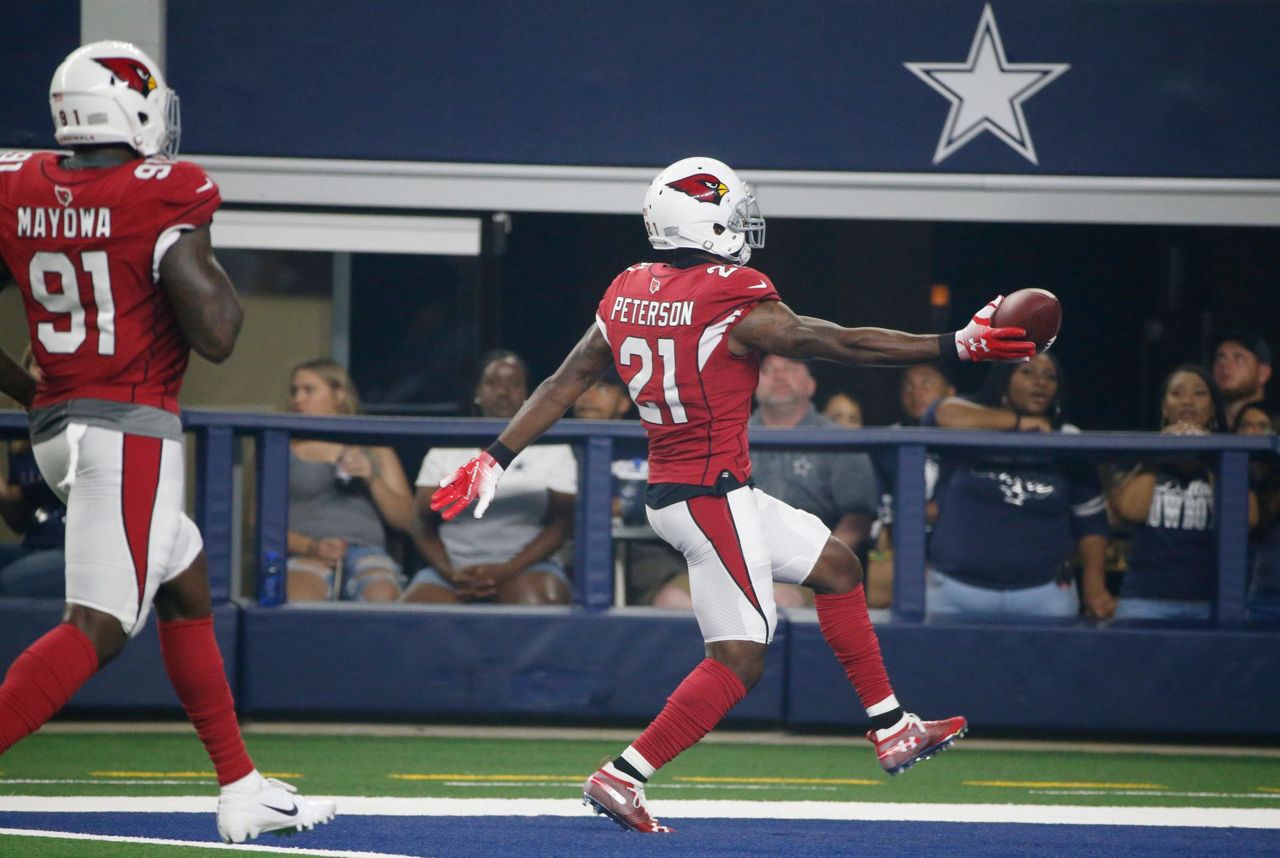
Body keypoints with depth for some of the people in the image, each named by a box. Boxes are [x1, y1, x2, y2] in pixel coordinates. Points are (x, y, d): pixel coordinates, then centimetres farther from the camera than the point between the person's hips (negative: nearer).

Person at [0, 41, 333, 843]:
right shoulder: (161, 198, -14)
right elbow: (215, 336, -15)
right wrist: (212, 266, 3)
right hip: (131, 430, -8)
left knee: (189, 589, 20)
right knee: (99, 625, -10)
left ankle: (242, 787, 25)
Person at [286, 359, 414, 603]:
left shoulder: (373, 450, 23)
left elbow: (406, 520, 17)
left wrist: (372, 480, -1)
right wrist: (310, 546, -12)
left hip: (365, 549, 2)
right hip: (305, 555, -2)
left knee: (383, 596, -36)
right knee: (299, 596, -40)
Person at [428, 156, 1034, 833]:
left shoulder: (627, 295, 4)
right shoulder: (734, 303, -17)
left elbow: (561, 386, 8)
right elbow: (837, 344, -14)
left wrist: (495, 462, 14)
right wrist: (956, 345, -9)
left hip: (670, 491, 9)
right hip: (713, 499, -9)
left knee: (835, 566, 20)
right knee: (737, 658, -6)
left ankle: (892, 731, 24)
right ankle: (622, 777, -8)